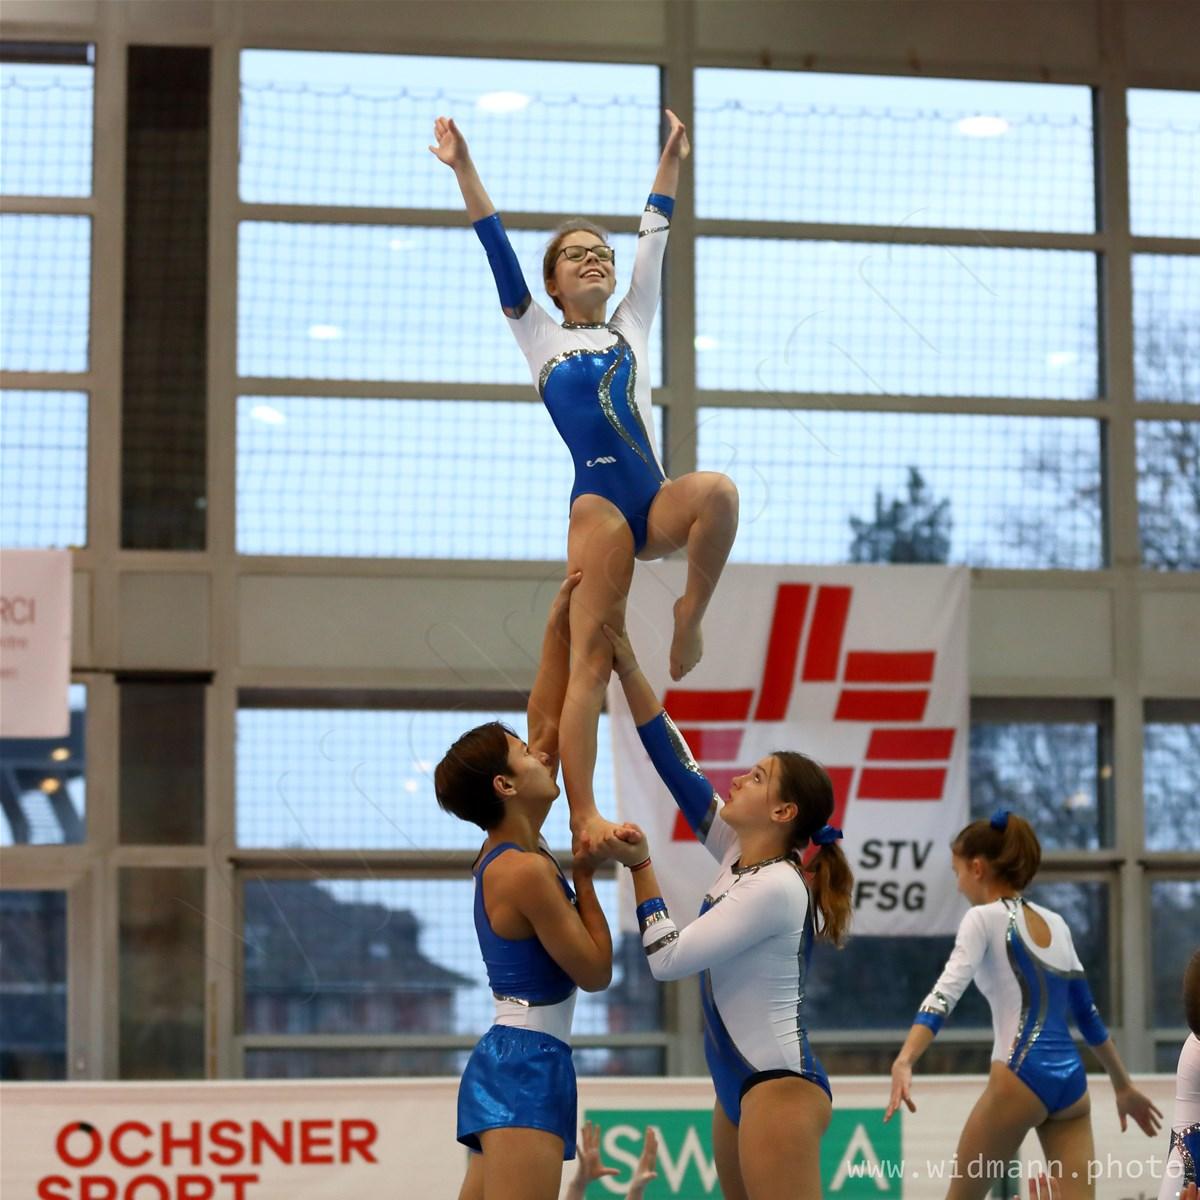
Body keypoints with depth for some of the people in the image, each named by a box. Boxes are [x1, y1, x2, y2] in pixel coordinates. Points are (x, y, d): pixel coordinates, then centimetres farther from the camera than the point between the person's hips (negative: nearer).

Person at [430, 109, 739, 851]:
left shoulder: (633, 326, 25)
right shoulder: (541, 337, 17)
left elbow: (653, 243, 23)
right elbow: (498, 249, 11)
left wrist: (671, 163, 21)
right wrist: (464, 171, 7)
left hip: (655, 504, 3)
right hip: (598, 504, -3)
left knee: (717, 491, -33)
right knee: (592, 661, -12)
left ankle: (691, 614, -12)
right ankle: (583, 813, -16)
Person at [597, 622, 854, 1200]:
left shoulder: (776, 888, -17)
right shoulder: (739, 855, 8)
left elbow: (667, 958, -17)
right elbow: (676, 765, 9)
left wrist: (639, 865, -10)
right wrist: (628, 671, 5)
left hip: (780, 1086, -10)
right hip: (739, 1084, 10)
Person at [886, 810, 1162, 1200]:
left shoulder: (985, 918, -1)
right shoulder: (1055, 924, 19)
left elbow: (946, 993, -17)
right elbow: (1087, 1013, 25)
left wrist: (904, 1063, -29)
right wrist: (1123, 1086, 34)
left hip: (1021, 1077, -6)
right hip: (1070, 1081, 6)